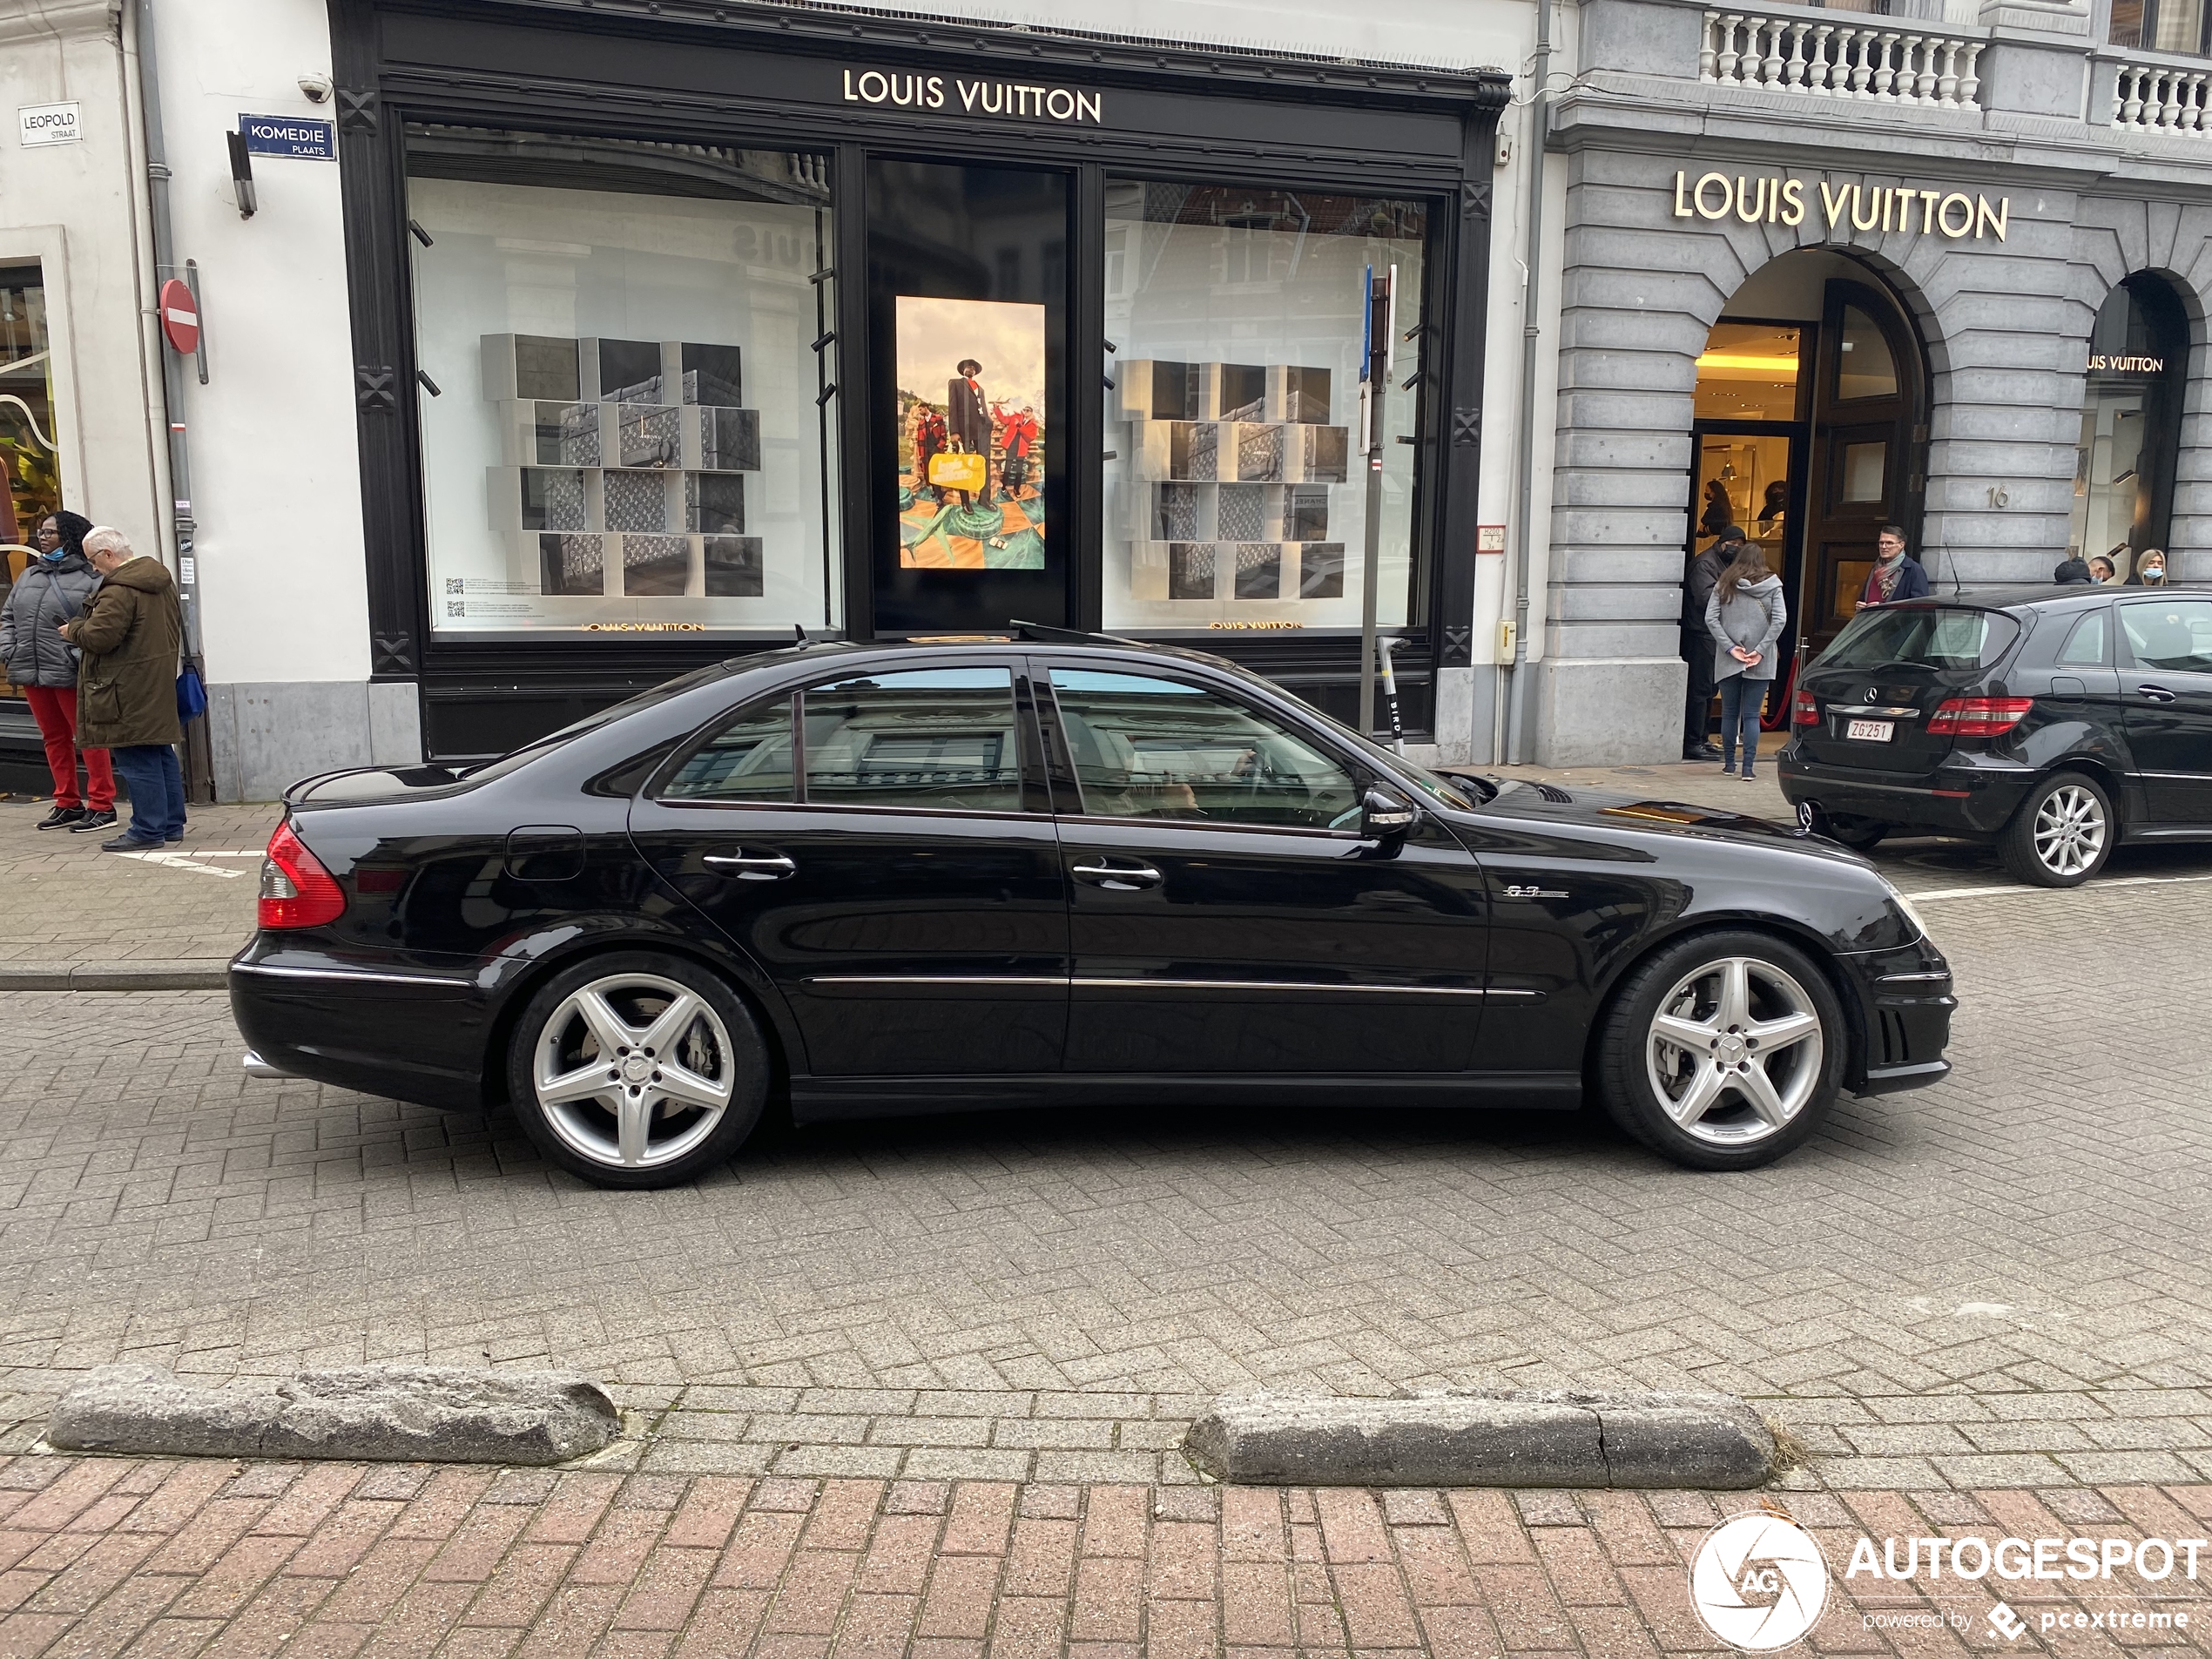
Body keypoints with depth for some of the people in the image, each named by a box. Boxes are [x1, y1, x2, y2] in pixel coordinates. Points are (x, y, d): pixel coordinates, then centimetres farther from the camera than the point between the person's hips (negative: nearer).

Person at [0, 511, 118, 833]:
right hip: (32, 673, 7)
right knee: (54, 739, 13)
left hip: (70, 673, -7)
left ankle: (102, 806, 4)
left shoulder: (90, 578, -5)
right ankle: (68, 804, 22)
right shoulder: (29, 576, 16)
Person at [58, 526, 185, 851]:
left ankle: (148, 829, -1)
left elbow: (99, 636, -23)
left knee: (138, 762, -4)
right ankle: (171, 824, 18)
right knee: (162, 755, 13)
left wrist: (72, 630, -3)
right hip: (159, 687, 10)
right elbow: (175, 628, 21)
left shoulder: (119, 590, -18)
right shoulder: (162, 580, 11)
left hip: (129, 694, -9)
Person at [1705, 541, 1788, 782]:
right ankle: (1747, 767, -4)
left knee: (1729, 713, 12)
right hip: (1760, 662, 0)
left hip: (1727, 661, 1)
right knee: (1752, 715, 2)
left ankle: (1729, 762, 19)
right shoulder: (1772, 585, 0)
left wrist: (1729, 647, -6)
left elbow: (1710, 618, -7)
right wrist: (1760, 650, -8)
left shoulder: (1724, 585, 2)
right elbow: (1780, 619, -9)